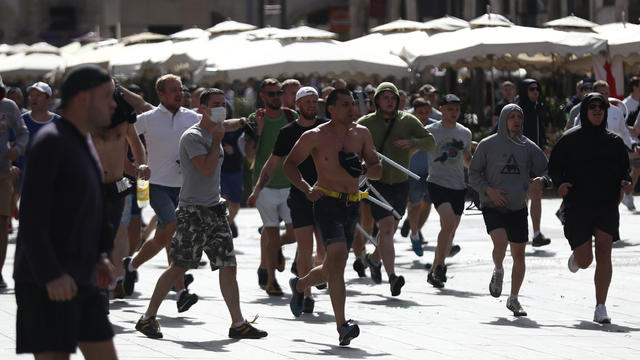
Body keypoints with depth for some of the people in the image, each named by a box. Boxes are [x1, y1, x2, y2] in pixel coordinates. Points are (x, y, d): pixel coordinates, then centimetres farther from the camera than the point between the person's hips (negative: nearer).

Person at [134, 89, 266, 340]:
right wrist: (217, 140, -15)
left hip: (215, 209, 8)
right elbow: (207, 168, -22)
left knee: (228, 265, 1)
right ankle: (148, 318, 4)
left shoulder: (213, 131, 14)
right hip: (193, 211, -8)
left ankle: (238, 324, 0)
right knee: (179, 267, -6)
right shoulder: (192, 136, -12)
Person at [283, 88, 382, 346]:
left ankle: (299, 286, 48)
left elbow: (378, 170, 12)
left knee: (332, 268, 15)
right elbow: (290, 165, 4)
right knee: (338, 257, -23)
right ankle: (342, 326, -27)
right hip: (327, 202, -6)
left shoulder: (361, 134, 8)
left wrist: (363, 169, -10)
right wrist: (307, 189, -11)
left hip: (351, 205, 6)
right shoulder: (315, 137, -4)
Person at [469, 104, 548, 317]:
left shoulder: (528, 147, 7)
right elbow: (473, 173, 4)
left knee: (519, 254, 4)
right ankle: (498, 271, 9)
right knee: (500, 243, -25)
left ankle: (513, 299, 19)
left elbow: (545, 172, 10)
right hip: (493, 206, -3)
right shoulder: (488, 145, 1)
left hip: (518, 208, 3)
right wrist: (488, 190, -11)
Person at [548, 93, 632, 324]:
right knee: (585, 260, 0)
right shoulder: (570, 139, 1)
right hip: (577, 207, -2)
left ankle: (600, 308, -10)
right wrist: (560, 183, -18)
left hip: (607, 206, 2)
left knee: (604, 254, -12)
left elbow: (624, 168, 16)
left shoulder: (614, 141, 9)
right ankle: (576, 257, 41)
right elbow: (554, 166, 2)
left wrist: (625, 182, -6)